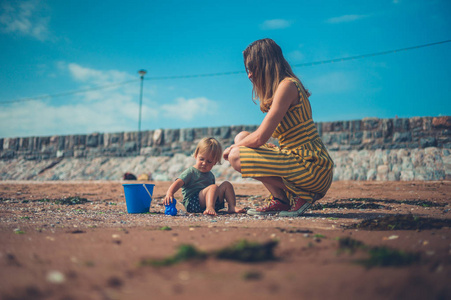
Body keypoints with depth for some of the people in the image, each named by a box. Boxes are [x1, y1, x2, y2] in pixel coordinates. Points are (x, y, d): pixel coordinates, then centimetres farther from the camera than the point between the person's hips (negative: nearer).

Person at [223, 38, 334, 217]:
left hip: (313, 168, -10)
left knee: (236, 157, -15)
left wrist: (232, 148, -2)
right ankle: (280, 199, 6)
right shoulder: (281, 86, 16)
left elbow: (259, 138, -19)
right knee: (242, 137, 13)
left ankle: (300, 196, -6)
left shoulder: (287, 85, -15)